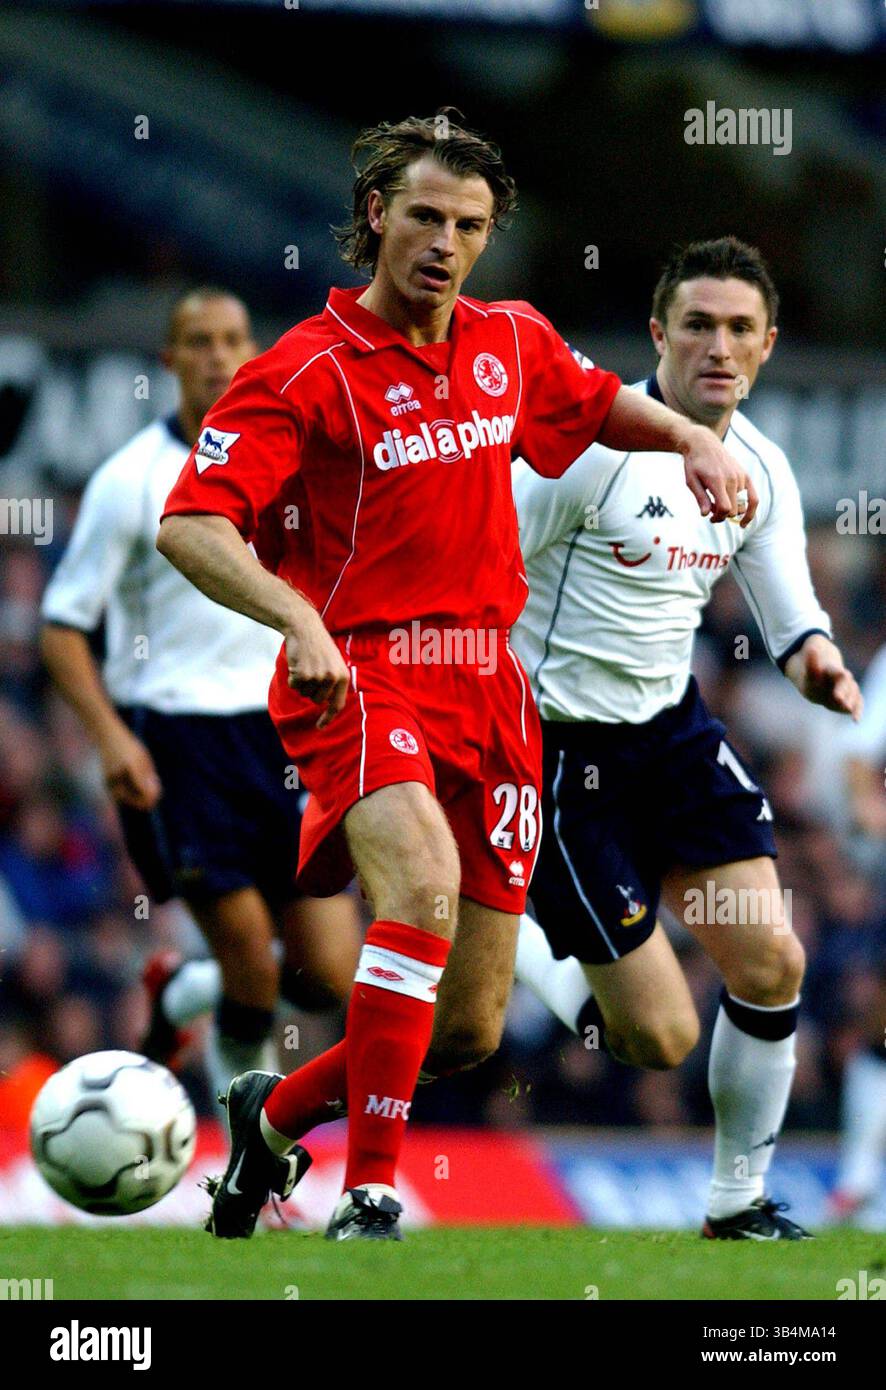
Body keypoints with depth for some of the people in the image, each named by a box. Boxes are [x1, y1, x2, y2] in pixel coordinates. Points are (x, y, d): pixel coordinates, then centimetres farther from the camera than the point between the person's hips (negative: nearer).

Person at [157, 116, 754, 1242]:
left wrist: (695, 439, 10)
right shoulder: (308, 369, -9)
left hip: (487, 686, 6)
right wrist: (296, 615, -34)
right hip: (359, 675, -6)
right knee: (425, 884, -36)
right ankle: (368, 1200, -32)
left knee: (470, 1031, 5)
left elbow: (602, 401, 31)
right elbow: (189, 525, -17)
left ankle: (276, 1116, 32)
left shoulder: (513, 343, 10)